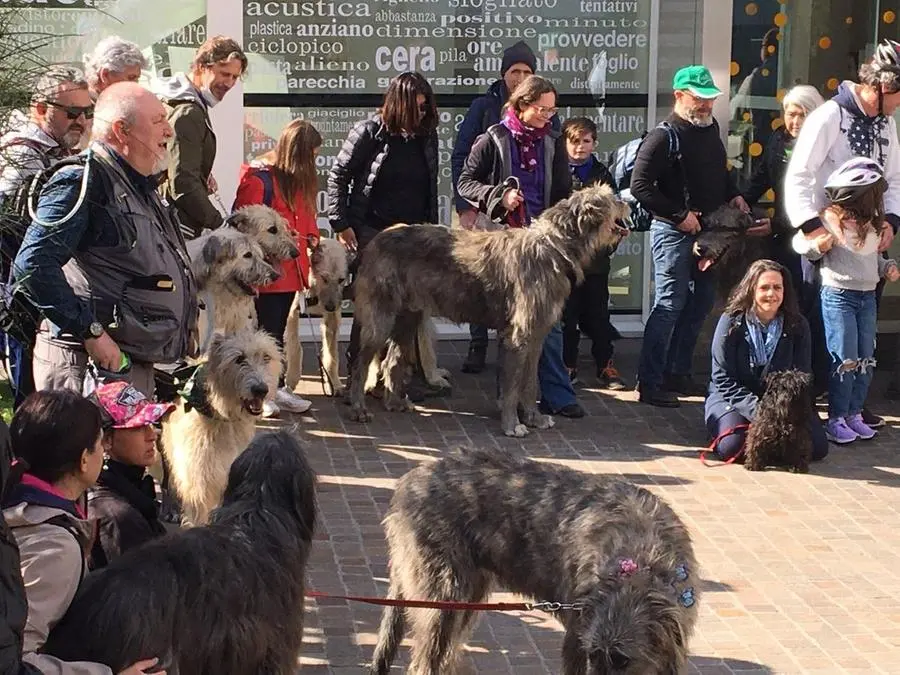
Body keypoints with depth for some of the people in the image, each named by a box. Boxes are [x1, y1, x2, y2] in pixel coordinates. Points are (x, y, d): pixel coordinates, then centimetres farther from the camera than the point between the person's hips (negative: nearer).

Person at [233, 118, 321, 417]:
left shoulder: (299, 180, 11)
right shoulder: (258, 177, -16)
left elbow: (305, 214, 22)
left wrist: (311, 237, 4)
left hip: (290, 268, 8)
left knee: (278, 330, 15)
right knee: (267, 331, -3)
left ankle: (277, 388, 21)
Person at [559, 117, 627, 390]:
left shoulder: (602, 174, 8)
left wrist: (611, 242, 1)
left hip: (596, 256, 2)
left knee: (598, 314, 5)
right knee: (567, 314, 4)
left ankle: (605, 366, 11)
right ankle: (568, 365, 13)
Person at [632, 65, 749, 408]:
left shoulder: (710, 128, 11)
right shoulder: (664, 137, -14)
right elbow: (640, 186, -19)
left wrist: (732, 194, 8)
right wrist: (679, 215, -19)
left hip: (708, 229, 9)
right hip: (674, 231, -9)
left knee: (701, 301, 13)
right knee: (669, 305, -9)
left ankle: (678, 373, 24)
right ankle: (650, 384, -5)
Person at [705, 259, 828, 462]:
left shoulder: (797, 326, -3)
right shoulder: (731, 322, -10)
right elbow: (724, 379, -12)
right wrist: (757, 411, -24)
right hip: (733, 398, -2)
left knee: (817, 447, -18)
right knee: (732, 447, -31)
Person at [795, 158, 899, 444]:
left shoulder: (872, 223, 7)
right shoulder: (830, 219, -13)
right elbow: (801, 244, -7)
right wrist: (818, 245, -26)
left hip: (867, 296, 7)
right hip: (838, 295, -7)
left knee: (866, 360, 9)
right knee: (845, 360, -7)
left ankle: (854, 414, 19)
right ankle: (836, 419, 2)